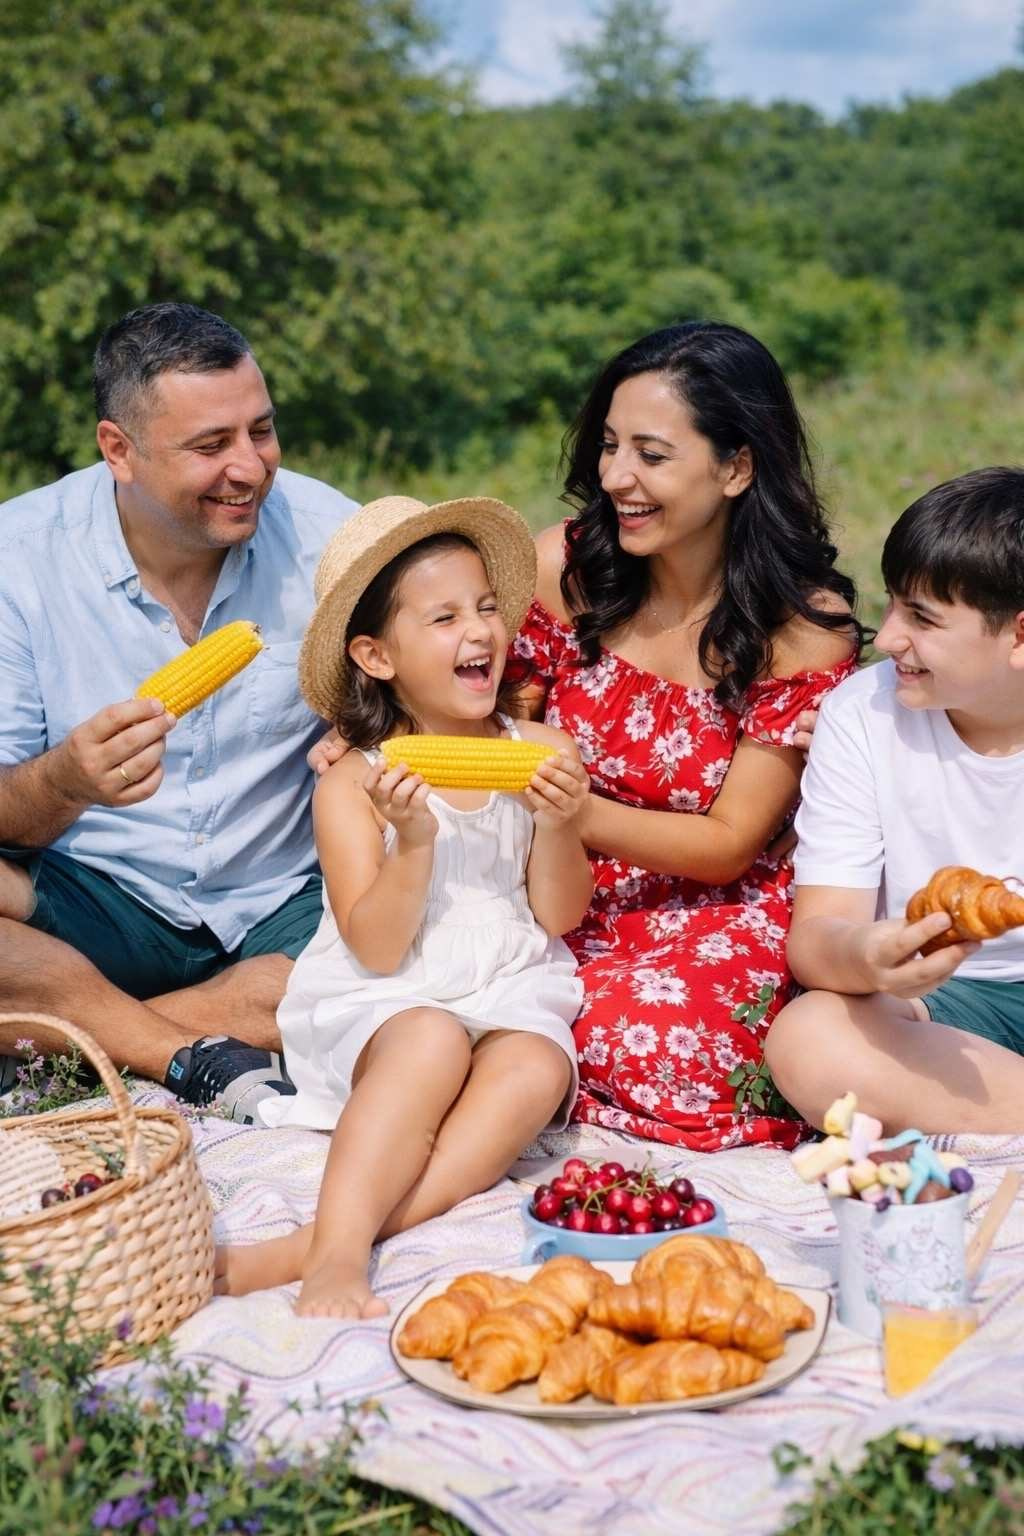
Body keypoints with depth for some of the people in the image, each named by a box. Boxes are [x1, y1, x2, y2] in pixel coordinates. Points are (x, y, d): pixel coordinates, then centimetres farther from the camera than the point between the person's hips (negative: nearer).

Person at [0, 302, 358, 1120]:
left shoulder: (328, 531, -6)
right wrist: (67, 783, -32)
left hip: (287, 900, 1)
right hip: (94, 896, -1)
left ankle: (70, 1043, -15)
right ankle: (208, 1060, -18)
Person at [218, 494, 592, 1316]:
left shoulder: (539, 751, 4)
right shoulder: (353, 785, -3)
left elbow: (559, 917, 3)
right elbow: (377, 951, -9)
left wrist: (558, 826, -16)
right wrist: (414, 842, -24)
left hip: (509, 994, 2)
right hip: (379, 1009, -2)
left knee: (535, 1070, -31)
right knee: (432, 1041, -35)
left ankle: (307, 1248, -40)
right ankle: (339, 1255, -40)